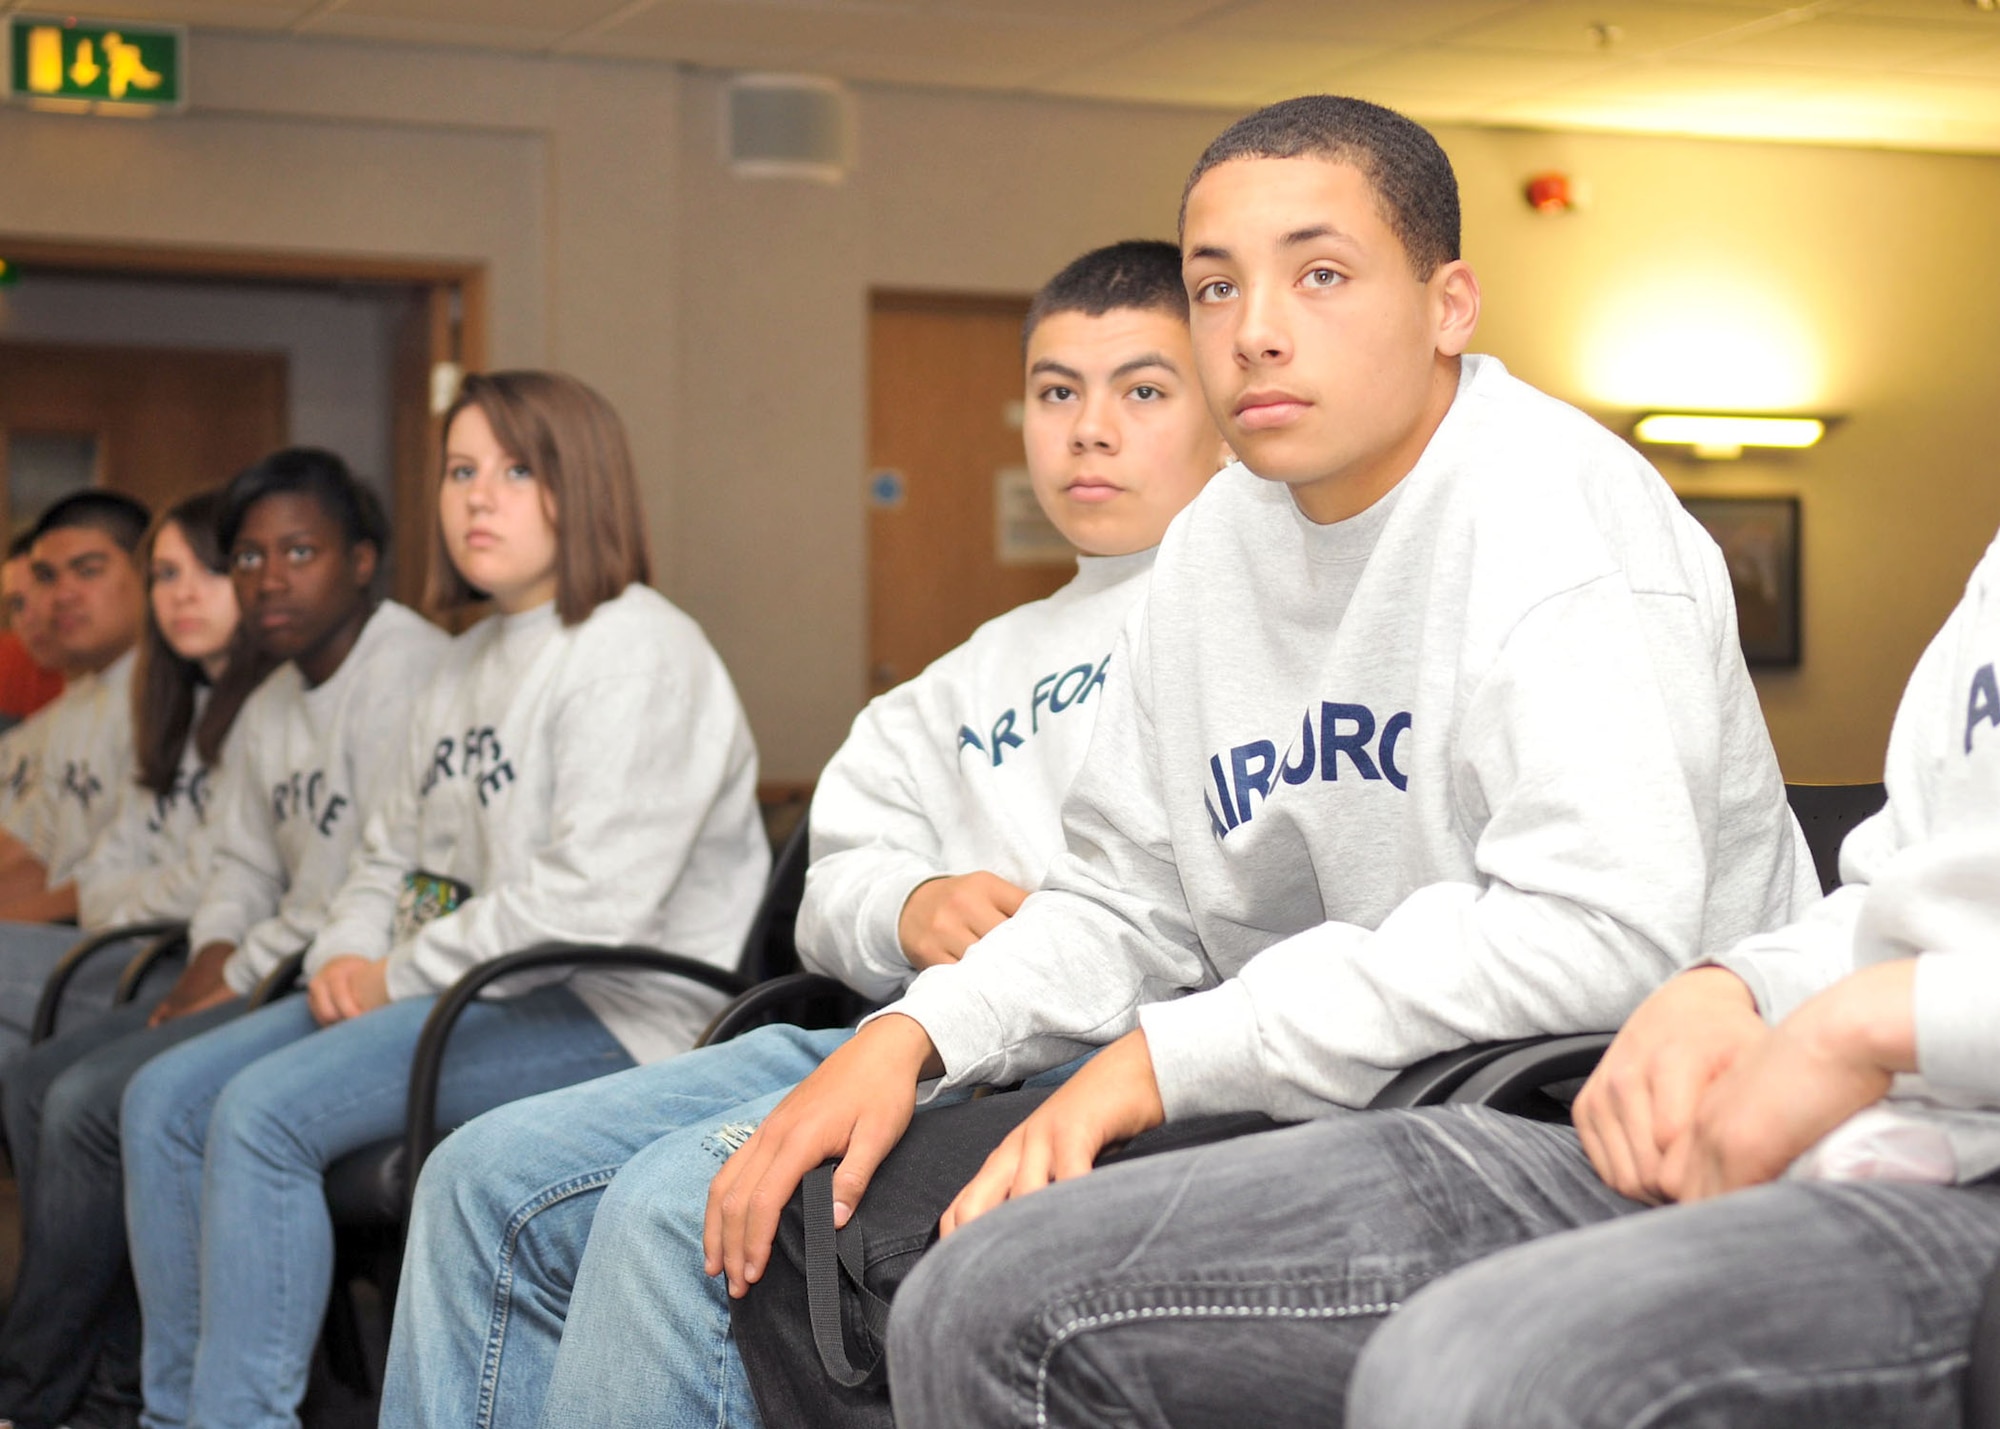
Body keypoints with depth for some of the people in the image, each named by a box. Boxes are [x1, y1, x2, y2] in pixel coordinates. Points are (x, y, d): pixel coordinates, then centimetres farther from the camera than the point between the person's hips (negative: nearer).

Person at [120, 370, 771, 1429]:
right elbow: (393, 853, 25)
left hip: (610, 1015, -10)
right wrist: (346, 957, 2)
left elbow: (592, 902, -23)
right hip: (455, 989, 10)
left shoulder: (636, 650, -12)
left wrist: (403, 976, -14)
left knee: (266, 1108, -25)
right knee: (166, 1097, -1)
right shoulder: (471, 662, 19)